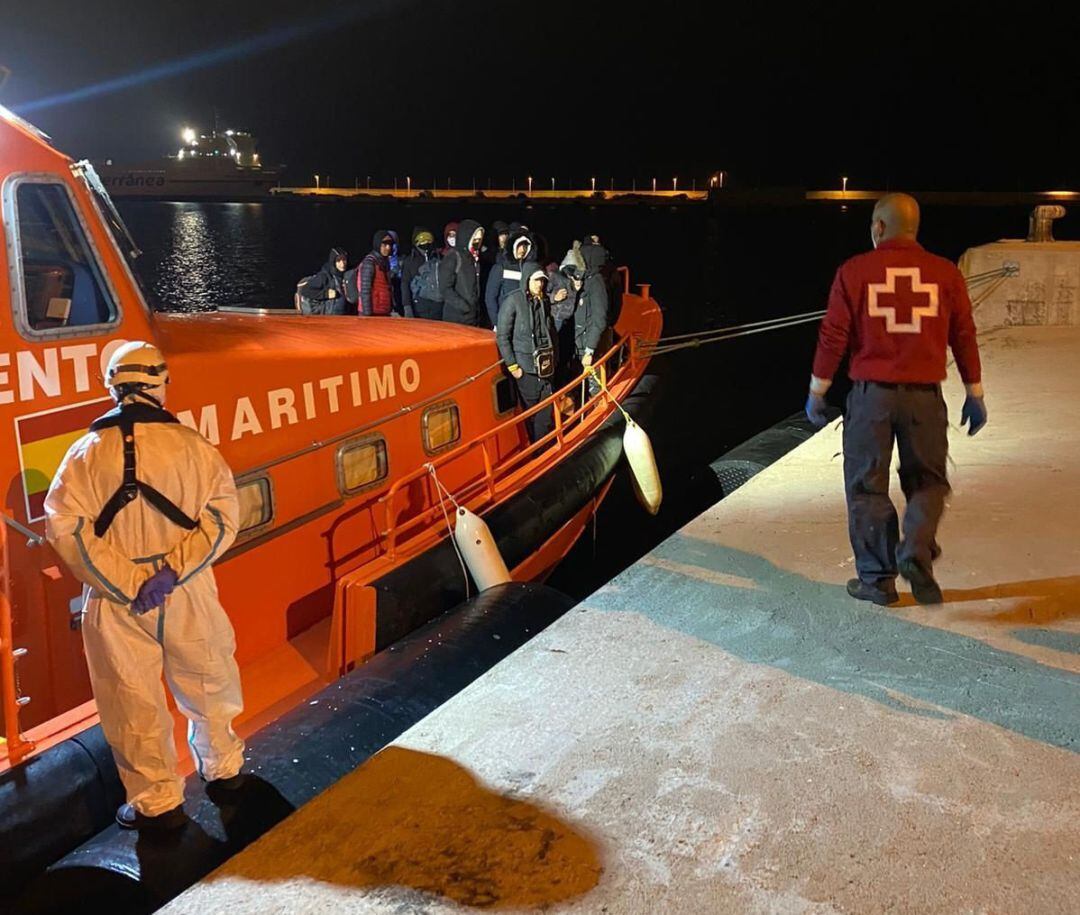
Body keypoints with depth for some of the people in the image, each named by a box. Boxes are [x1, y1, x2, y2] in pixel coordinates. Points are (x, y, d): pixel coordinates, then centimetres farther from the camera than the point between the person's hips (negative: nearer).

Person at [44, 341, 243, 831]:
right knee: (207, 683, 21)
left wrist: (124, 585, -14)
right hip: (189, 595, 1)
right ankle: (223, 767, 39)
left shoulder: (86, 453, -6)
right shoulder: (193, 446, -6)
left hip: (115, 603, -1)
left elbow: (65, 525, -13)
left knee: (135, 701, 11)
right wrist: (173, 570, -15)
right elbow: (221, 514, -13)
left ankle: (157, 801, 21)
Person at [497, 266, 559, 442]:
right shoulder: (513, 300, -9)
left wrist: (555, 359, 12)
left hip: (545, 367, 5)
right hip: (525, 368, -5)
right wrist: (512, 366, -11)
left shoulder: (544, 301, 10)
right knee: (528, 413, 1)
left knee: (546, 414, 7)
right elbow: (502, 336, -9)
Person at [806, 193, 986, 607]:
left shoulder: (854, 271, -3)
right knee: (927, 480, 16)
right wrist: (975, 395, 15)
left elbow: (833, 336, -4)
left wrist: (816, 393, 6)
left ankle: (878, 578, 12)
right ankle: (917, 553, -7)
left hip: (871, 393, -1)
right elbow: (964, 337, 6)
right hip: (925, 394, 2)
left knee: (867, 486, 9)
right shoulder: (945, 272, 3)